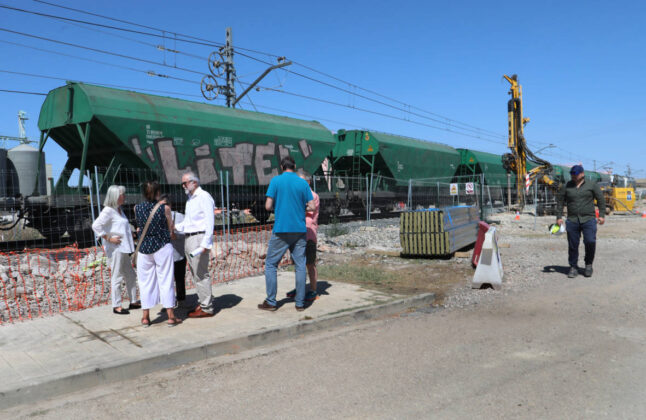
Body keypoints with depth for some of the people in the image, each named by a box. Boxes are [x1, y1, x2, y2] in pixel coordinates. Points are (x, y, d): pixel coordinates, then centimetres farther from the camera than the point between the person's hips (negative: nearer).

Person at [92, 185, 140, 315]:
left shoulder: (119, 209, 14)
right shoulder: (108, 211, -14)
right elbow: (96, 226, -24)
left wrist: (132, 232, 14)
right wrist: (109, 238, -21)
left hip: (124, 248, 9)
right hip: (115, 249, -9)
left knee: (130, 275, 14)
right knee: (117, 277, -2)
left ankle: (133, 301, 24)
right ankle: (116, 306, 8)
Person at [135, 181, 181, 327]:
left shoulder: (137, 208, -1)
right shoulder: (164, 208, -8)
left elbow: (139, 225, 12)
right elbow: (170, 228, 0)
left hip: (144, 248, 3)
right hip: (162, 247, -2)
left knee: (146, 281, 11)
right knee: (165, 280, 4)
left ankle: (146, 317, 18)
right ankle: (171, 316, 8)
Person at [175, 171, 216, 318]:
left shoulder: (204, 197, -9)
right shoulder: (190, 199, 20)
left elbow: (210, 222, -16)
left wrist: (205, 244, -21)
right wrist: (175, 226, 8)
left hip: (199, 238, -10)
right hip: (189, 239, 10)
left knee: (201, 274, -8)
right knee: (195, 274, 12)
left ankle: (206, 308, -2)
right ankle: (203, 303, 21)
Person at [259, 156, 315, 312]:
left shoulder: (276, 181, -3)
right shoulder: (303, 183, 4)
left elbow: (268, 206, -6)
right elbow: (312, 207, 1)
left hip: (281, 230, -2)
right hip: (299, 230, 3)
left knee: (270, 264, 8)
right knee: (300, 266, 8)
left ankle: (271, 302, 8)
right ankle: (300, 302, 12)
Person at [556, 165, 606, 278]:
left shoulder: (592, 184, 4)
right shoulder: (566, 186, 7)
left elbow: (601, 199, 7)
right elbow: (560, 201, 11)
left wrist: (602, 215, 2)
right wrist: (559, 217, 6)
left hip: (588, 219, -1)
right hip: (572, 221, 2)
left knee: (590, 242, -12)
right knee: (573, 245, 2)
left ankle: (588, 265, 10)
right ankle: (573, 267, 14)